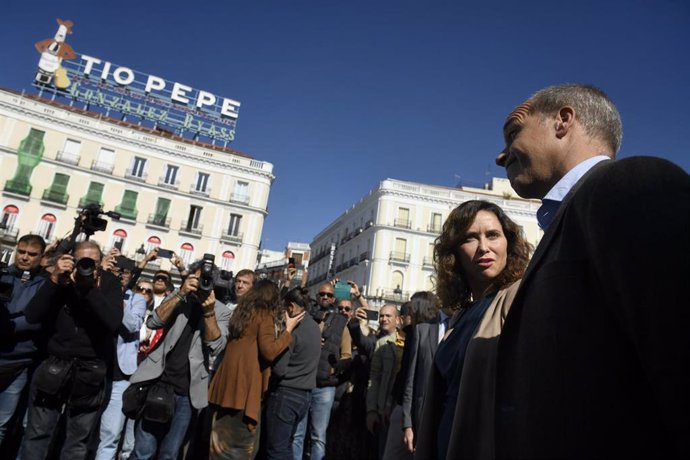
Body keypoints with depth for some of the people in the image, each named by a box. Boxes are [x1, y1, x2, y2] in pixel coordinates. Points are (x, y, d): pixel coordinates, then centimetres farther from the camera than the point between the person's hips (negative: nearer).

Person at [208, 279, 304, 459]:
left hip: (230, 379, 8)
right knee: (241, 443, 2)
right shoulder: (265, 316, -8)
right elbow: (269, 351, -17)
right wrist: (289, 329, -8)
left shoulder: (242, 312, 14)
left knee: (222, 439, 15)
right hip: (246, 381, -8)